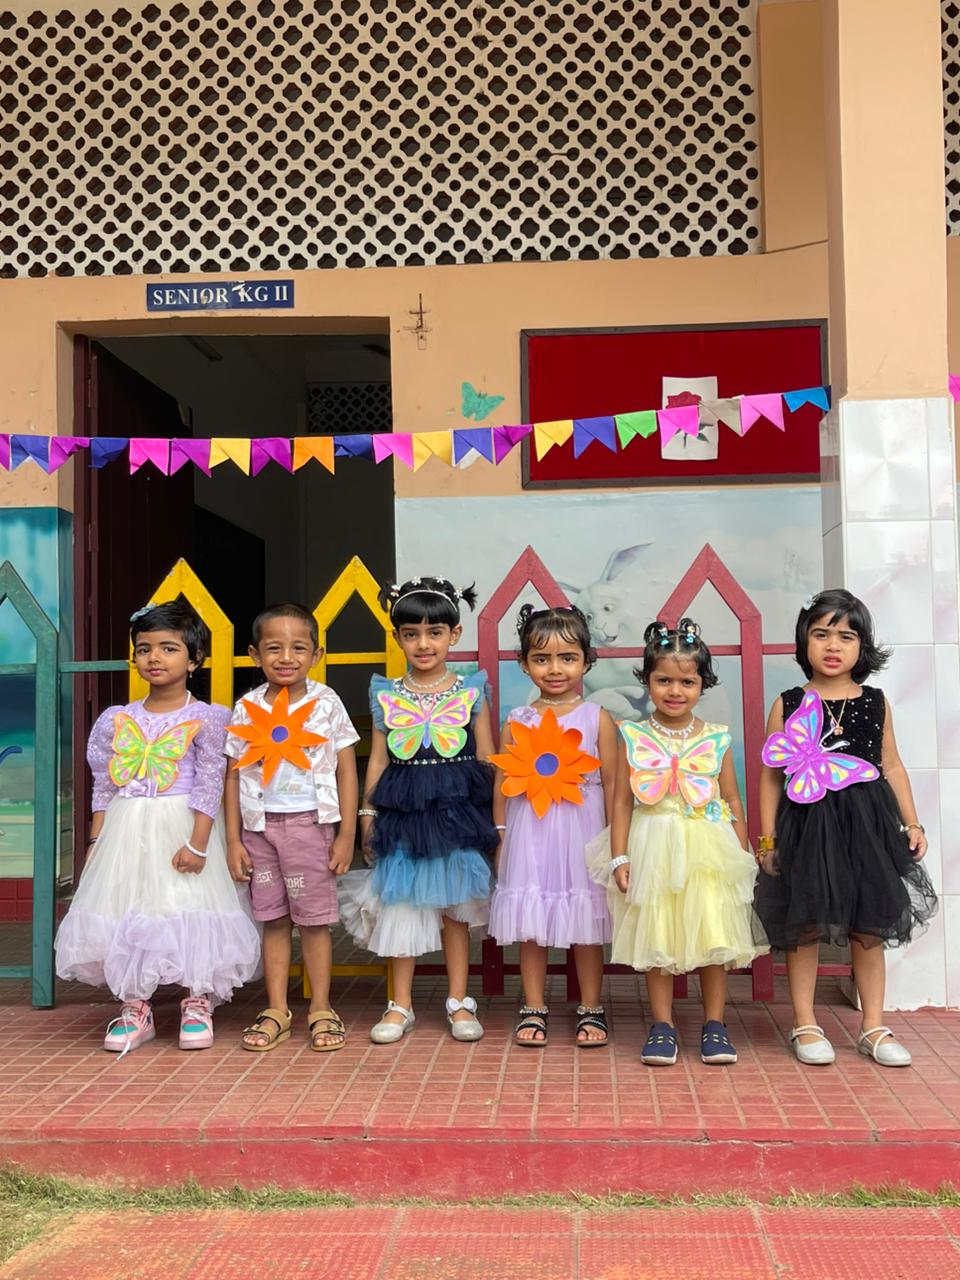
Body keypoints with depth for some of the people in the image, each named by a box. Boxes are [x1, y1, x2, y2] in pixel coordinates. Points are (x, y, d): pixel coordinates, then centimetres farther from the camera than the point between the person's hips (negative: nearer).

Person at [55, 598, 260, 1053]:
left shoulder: (205, 719, -5)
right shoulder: (117, 720, 7)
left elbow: (209, 786, -9)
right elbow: (103, 786, 11)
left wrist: (197, 844, -15)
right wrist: (96, 841, 7)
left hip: (182, 828, -4)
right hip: (126, 832, 4)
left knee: (192, 914, -2)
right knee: (124, 915, 6)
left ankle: (198, 1005, 16)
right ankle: (134, 1009, 20)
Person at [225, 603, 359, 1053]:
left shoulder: (326, 703, -2)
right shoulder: (246, 709, 2)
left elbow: (346, 772, -1)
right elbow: (234, 777, 5)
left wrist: (346, 836, -5)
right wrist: (233, 840, 2)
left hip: (309, 822, -2)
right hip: (260, 825, 2)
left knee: (314, 919, 4)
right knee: (272, 919, 9)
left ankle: (321, 1009, 16)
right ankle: (276, 1012, 19)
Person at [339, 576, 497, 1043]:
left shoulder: (471, 691, 0)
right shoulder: (386, 696, 2)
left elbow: (488, 759, 3)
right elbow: (378, 761, 7)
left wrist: (496, 819, 2)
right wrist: (367, 815, 5)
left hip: (457, 810, -1)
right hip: (402, 811, 1)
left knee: (455, 905, 9)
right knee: (401, 905, 6)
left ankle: (458, 1001, 22)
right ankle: (400, 1005, 19)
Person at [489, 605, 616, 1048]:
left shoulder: (597, 719, -1)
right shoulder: (516, 721, 2)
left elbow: (611, 783, 0)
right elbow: (502, 782, 6)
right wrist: (500, 839, 6)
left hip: (582, 832, -1)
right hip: (529, 833, 1)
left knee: (586, 922, 8)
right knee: (529, 922, 7)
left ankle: (591, 1009, 22)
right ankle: (534, 1010, 21)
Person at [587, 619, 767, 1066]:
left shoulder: (716, 740, 1)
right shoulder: (633, 738, -1)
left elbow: (733, 803, 7)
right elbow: (622, 802, 0)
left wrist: (741, 858, 4)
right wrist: (620, 858, -5)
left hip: (708, 851, 1)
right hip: (653, 849, 0)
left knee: (713, 936, 6)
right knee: (656, 940, 6)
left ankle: (714, 1025, 20)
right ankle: (662, 1026, 18)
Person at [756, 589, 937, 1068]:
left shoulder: (875, 703, 4)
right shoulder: (789, 704, -2)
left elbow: (892, 765, 11)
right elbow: (771, 775, 0)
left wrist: (911, 822, 6)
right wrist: (768, 839, -2)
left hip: (866, 824, 2)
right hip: (807, 824, -2)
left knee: (869, 927, 8)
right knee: (806, 926, 3)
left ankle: (873, 1028, 21)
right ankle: (805, 1025, 17)